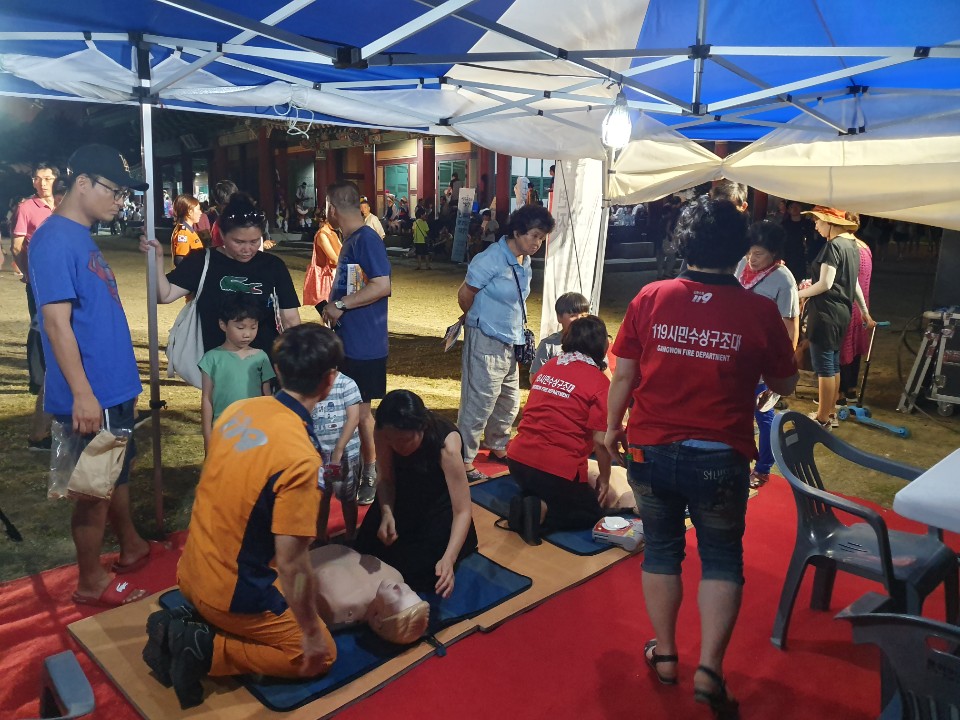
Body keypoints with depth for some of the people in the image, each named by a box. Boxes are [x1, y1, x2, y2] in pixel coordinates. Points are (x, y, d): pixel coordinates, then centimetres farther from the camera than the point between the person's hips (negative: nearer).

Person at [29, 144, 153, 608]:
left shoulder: (82, 237, 12)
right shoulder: (55, 240, -17)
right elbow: (56, 322, -22)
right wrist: (83, 394, -24)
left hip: (114, 386, 9)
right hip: (92, 395, -9)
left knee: (118, 471, 21)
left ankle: (131, 548, 39)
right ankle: (91, 582, 20)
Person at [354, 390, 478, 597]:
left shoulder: (447, 445, -37)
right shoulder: (385, 432, -27)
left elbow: (462, 511, -35)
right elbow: (387, 479, -13)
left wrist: (448, 559, -49)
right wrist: (387, 514, -33)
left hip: (440, 500, -3)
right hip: (402, 494, 4)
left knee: (421, 567, -13)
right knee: (367, 549, -3)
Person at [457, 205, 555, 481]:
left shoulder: (524, 262, 7)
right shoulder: (492, 259, -18)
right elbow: (465, 295, -11)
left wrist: (516, 329, 12)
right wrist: (480, 321, 6)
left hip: (510, 343, 9)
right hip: (486, 342, -9)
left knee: (509, 403, 20)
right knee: (479, 404, -3)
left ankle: (497, 447, 40)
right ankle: (464, 461, 9)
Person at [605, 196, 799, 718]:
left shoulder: (650, 299, -7)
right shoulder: (760, 312, -10)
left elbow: (622, 376, -2)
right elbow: (784, 385, 3)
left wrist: (612, 427, 12)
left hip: (650, 451, 2)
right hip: (720, 459, -1)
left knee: (661, 549, 20)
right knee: (721, 559, 18)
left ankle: (664, 655, 32)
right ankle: (709, 668, 11)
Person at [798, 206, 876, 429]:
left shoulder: (833, 245, -15)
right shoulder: (851, 244, 14)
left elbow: (825, 284, -20)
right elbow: (853, 282, 20)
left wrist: (799, 293, -8)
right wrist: (865, 312, 26)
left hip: (826, 311, -10)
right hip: (842, 310, 10)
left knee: (824, 365, -4)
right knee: (833, 363, 15)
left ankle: (823, 419, 3)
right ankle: (830, 413, 24)